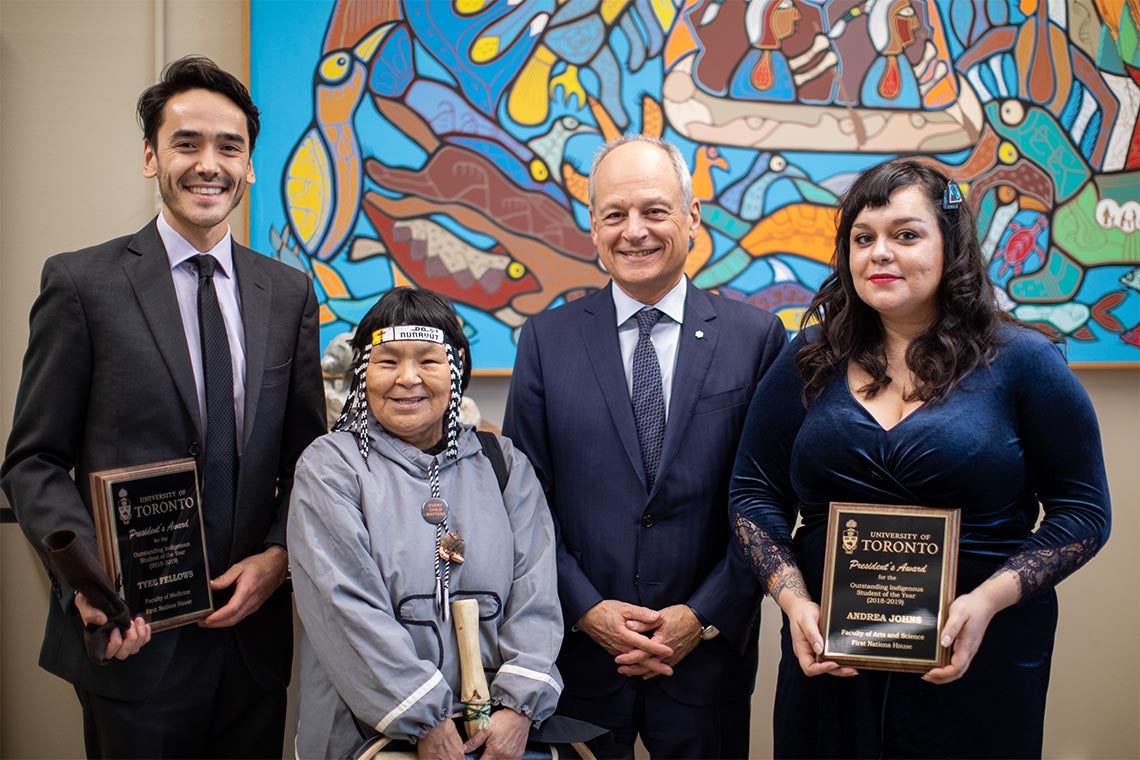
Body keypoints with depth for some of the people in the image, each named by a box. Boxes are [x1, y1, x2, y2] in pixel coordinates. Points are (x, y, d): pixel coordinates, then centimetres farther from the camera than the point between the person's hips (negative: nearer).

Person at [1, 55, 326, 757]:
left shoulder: (288, 293, 5)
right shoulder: (82, 283, -5)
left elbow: (305, 456, 8)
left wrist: (279, 555, -7)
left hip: (254, 633, 3)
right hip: (133, 639, -3)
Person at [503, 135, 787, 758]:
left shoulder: (757, 336, -2)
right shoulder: (547, 339, 0)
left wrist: (705, 615, -8)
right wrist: (586, 607, -8)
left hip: (708, 652, 0)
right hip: (578, 649, 1)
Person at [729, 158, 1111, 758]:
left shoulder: (1022, 361, -4)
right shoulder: (810, 362, 1)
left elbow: (1082, 510, -3)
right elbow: (755, 494, 5)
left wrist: (989, 600, -16)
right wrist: (793, 601, -9)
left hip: (979, 662, -1)